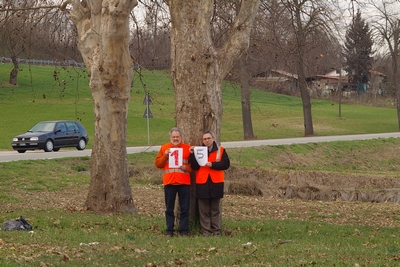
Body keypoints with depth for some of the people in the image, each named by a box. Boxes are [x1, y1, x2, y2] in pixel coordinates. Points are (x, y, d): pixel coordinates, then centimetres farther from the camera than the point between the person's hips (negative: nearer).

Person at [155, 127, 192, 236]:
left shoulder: (187, 148, 5)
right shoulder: (164, 148, 9)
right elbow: (157, 163, 5)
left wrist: (186, 168, -16)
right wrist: (165, 155, -10)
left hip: (184, 183, -1)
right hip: (169, 182, 1)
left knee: (184, 208, 2)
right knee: (169, 208, 4)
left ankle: (184, 231, 7)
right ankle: (169, 230, 9)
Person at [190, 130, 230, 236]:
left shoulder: (220, 150, 5)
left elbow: (226, 164, -7)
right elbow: (194, 167, -3)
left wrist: (212, 164, -15)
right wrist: (192, 154, -15)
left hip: (216, 183, -1)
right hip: (202, 184, 1)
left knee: (215, 209, 5)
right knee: (204, 210, 1)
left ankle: (216, 231, 10)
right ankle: (206, 231, 4)